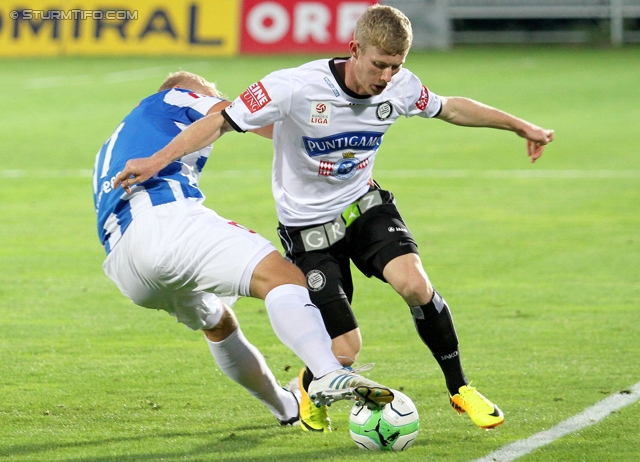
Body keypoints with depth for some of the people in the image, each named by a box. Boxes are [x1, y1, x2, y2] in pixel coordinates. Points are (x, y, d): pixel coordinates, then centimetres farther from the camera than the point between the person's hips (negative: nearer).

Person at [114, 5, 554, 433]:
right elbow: (220, 121, -24)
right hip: (309, 227, -3)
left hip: (365, 205, 3)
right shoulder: (298, 87, -27)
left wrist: (521, 126, 12)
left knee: (414, 284, -27)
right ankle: (311, 388, 28)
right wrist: (159, 159, -33)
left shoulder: (401, 88, -12)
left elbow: (451, 108, 9)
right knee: (345, 352, -11)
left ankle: (460, 387, -5)